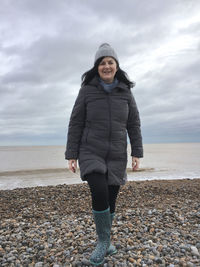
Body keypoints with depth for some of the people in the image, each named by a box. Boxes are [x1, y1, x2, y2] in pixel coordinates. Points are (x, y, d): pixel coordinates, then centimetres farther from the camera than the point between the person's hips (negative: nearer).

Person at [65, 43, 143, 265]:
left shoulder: (125, 92, 3)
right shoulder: (86, 90, -3)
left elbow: (134, 124, 5)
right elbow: (76, 123, -3)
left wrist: (137, 154, -2)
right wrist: (71, 155, -7)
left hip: (116, 156, 2)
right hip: (91, 153, -2)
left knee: (110, 200, 7)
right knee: (99, 194, -20)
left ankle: (104, 240, 32)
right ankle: (103, 239, 7)